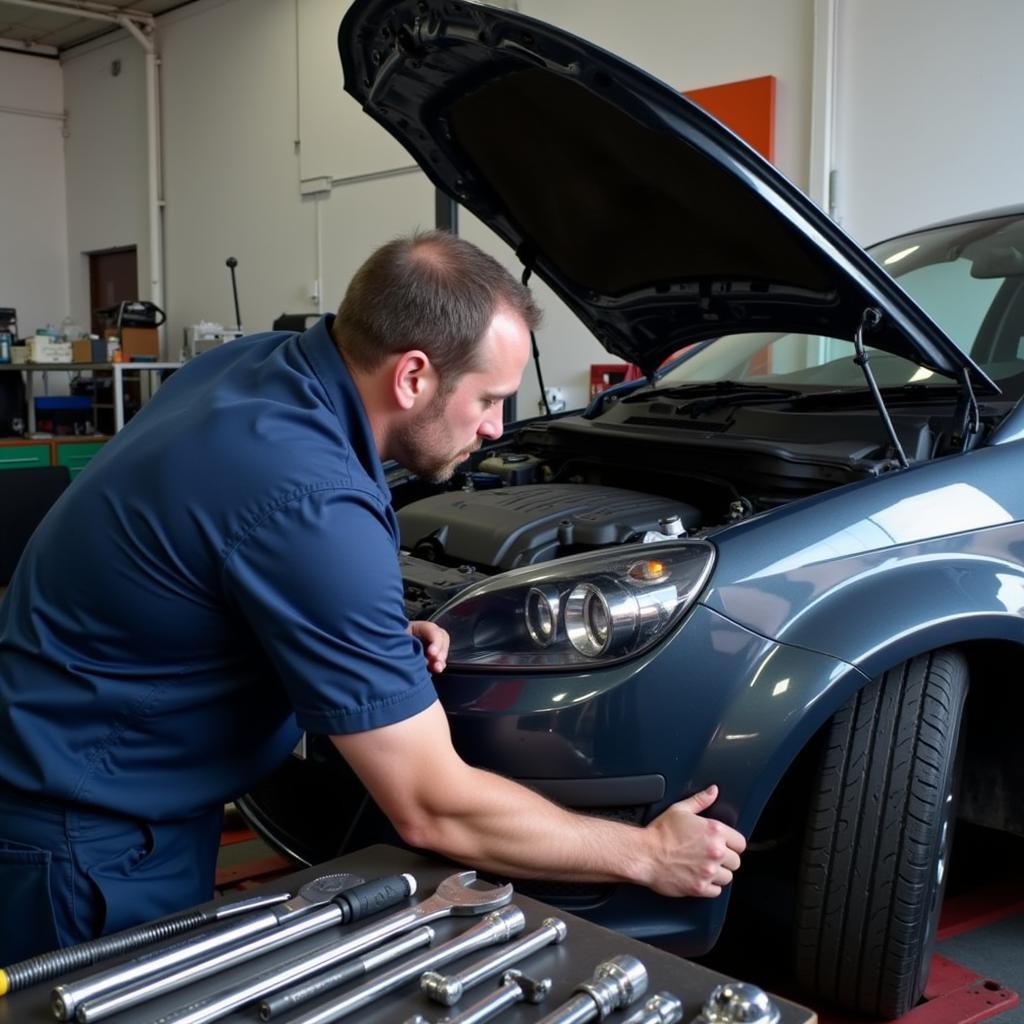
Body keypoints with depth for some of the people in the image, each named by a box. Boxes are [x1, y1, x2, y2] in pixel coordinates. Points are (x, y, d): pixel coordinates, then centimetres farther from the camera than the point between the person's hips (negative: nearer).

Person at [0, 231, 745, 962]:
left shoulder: (260, 365, -5)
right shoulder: (310, 506, -32)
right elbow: (433, 810, -26)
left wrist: (380, 644, -2)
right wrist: (646, 855, -14)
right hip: (88, 831, -9)